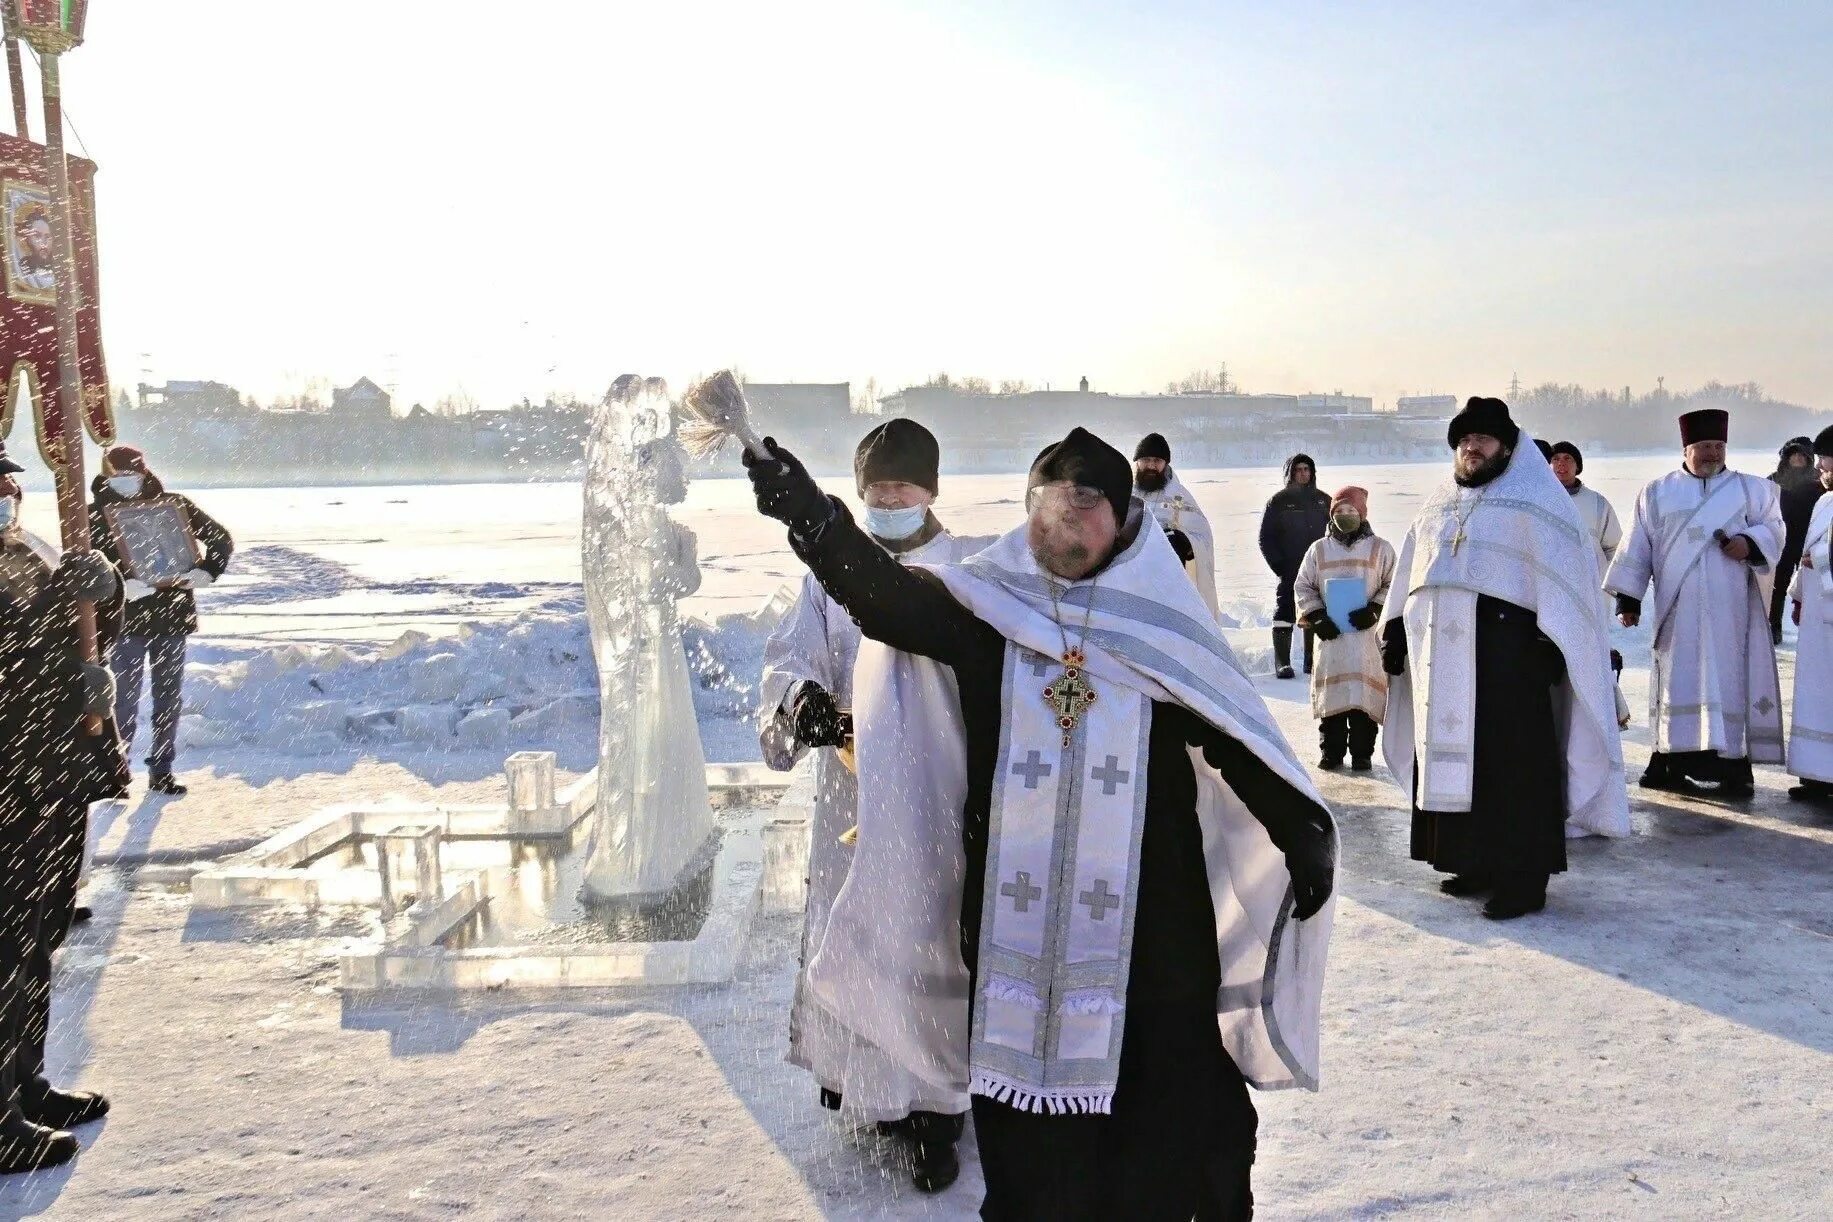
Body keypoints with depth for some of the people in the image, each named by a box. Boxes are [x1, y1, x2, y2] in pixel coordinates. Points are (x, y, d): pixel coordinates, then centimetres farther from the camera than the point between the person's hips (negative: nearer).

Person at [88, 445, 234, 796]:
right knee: (126, 700, -3)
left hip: (172, 613, 2)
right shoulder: (96, 514, 0)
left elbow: (220, 538, 9)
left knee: (169, 696, 8)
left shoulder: (172, 504, 5)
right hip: (126, 618, -2)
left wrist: (206, 572, -6)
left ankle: (162, 770, 18)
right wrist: (119, 586, -24)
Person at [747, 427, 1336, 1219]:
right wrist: (811, 516, -32)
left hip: (1149, 924, 0)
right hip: (1017, 921, 1)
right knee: (1025, 1129, 13)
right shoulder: (981, 611, 1)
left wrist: (1304, 834, -13)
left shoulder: (1161, 631, 2)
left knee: (1167, 1110, 7)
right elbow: (881, 590, -14)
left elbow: (1236, 740, -1)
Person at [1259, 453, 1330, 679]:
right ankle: (1282, 663, -2)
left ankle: (1313, 661, 15)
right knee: (1284, 613, -5)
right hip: (1289, 571, -3)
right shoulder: (1278, 501, 2)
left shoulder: (1323, 501, 11)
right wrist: (1278, 565, -7)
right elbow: (1266, 537, 1)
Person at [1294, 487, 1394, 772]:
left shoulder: (1380, 549, 6)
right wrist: (1316, 617, -3)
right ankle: (1331, 752, 11)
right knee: (1330, 693, 3)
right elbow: (1303, 586, 10)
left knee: (1364, 693, -4)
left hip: (1366, 633, -2)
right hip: (1330, 633, 2)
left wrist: (1374, 611, -10)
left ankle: (1362, 754, 5)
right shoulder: (1319, 550, 10)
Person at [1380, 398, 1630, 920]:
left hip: (1508, 649, -6)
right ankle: (1474, 861, 19)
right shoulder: (1437, 505, 19)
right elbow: (1412, 573, 20)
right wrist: (1395, 631, 13)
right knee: (1451, 758, 8)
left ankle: (1523, 877, -1)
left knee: (1512, 765, -6)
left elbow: (1566, 570, -8)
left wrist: (1551, 641, -17)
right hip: (1443, 652, 6)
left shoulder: (1533, 499, 0)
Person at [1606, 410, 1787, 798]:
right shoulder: (1657, 493, 10)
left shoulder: (1751, 489, 11)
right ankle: (1670, 764, 2)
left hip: (1730, 610, 0)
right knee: (1678, 681, 0)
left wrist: (1750, 543, -13)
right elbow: (1637, 547, 8)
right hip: (1677, 610, 0)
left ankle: (1734, 767, 0)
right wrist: (1628, 597, 3)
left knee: (1729, 682, -2)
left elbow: (1773, 529, 9)